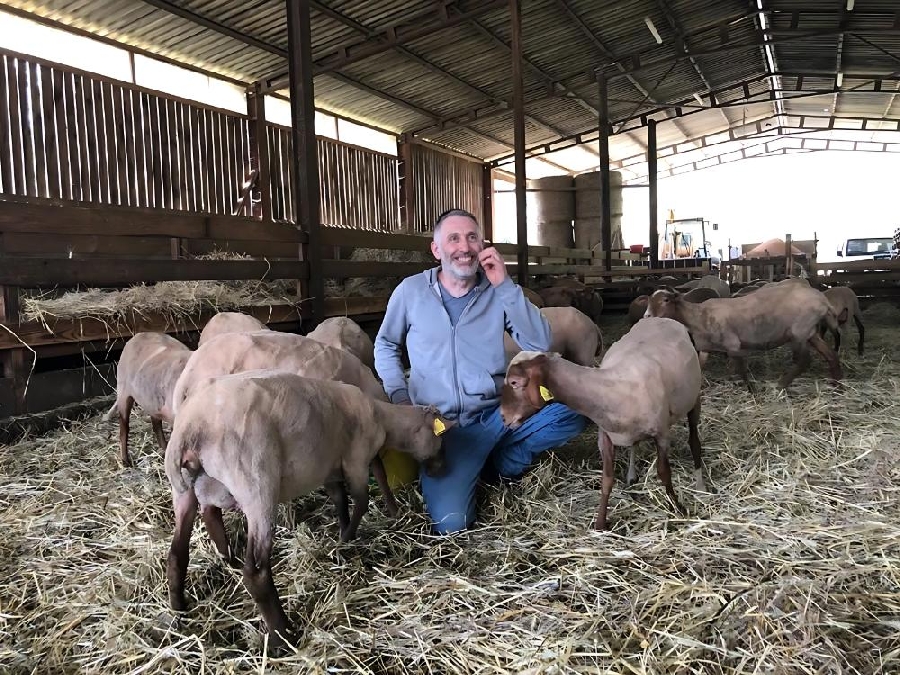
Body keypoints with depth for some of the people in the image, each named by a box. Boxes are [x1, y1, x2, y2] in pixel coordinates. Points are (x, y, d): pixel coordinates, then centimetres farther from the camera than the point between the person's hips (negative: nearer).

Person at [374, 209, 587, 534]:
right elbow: (385, 346, 15)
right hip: (444, 425, -2)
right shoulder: (411, 291, 1)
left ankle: (502, 460, 3)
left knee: (572, 410, -21)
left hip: (498, 414, 2)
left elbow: (540, 344, -10)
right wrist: (398, 396, 0)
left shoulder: (498, 291, 2)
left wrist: (506, 285, -15)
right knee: (450, 523, -21)